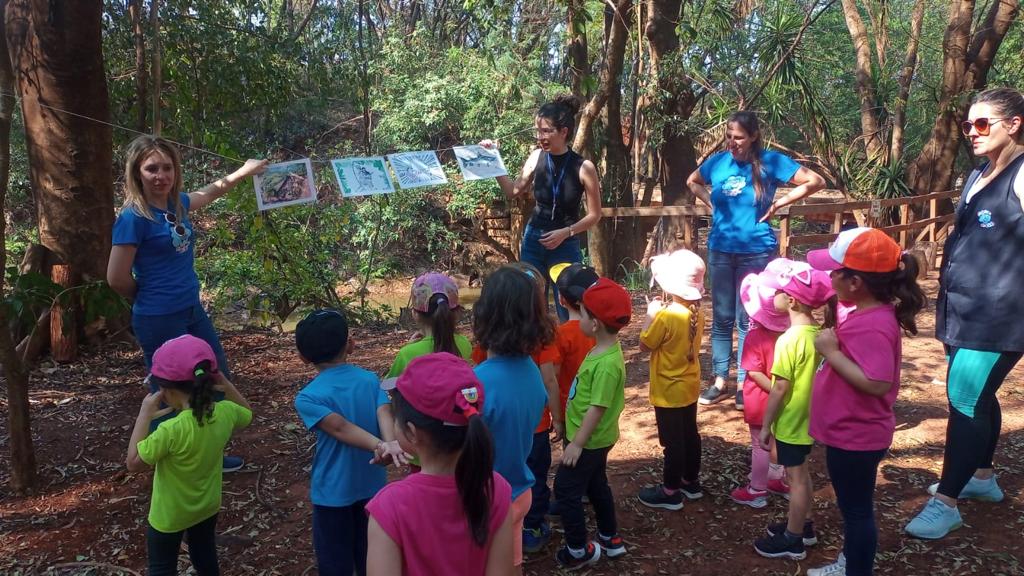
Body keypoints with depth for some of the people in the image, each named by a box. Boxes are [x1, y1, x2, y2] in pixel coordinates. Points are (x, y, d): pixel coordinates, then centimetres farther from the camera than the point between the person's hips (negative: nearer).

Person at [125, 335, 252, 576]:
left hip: (170, 515, -5)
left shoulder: (172, 430, -37)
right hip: (208, 505, 5)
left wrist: (145, 414, -24)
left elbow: (134, 463, -24)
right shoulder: (225, 412, -19)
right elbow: (247, 414, 5)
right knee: (204, 555, 29)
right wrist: (226, 385, -6)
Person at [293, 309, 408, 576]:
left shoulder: (307, 397, -14)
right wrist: (391, 444, -37)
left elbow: (341, 428, -27)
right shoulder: (370, 379, -4)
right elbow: (385, 414, -22)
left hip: (333, 492, -3)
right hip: (373, 486, 4)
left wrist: (378, 446, -37)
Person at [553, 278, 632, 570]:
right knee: (596, 486, 23)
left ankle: (579, 550, 16)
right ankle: (610, 539, 38)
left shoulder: (607, 363, -29)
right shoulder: (602, 350, 1)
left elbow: (597, 408, -27)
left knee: (566, 489, 3)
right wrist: (577, 438, 19)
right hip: (594, 438, 9)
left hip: (590, 440, -9)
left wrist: (577, 443, -21)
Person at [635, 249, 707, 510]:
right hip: (689, 387, 8)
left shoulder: (666, 316, -27)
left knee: (672, 441, 4)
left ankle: (670, 491, 17)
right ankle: (690, 481, 35)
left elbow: (645, 345, -14)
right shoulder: (697, 313, -3)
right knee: (689, 434, 20)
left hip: (669, 391, -8)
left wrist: (651, 313, -7)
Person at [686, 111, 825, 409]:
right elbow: (692, 182, 23)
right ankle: (720, 380, 18)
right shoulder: (718, 161, 2)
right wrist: (712, 203, 6)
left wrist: (777, 204, -9)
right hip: (720, 250, 3)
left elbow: (816, 181, -7)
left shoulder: (770, 161, -8)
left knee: (748, 319, 3)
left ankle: (744, 383, 14)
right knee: (721, 318, 8)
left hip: (756, 252, -3)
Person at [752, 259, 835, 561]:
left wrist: (766, 426, -13)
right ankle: (802, 525, 36)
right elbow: (810, 376, 8)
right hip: (807, 418, 8)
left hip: (789, 422, -8)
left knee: (795, 477, 4)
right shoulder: (818, 332, -1)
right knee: (801, 473, 21)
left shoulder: (789, 340, -26)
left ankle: (792, 540, 18)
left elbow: (779, 389, -23)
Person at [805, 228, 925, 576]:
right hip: (850, 432, 10)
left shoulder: (874, 327, -28)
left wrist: (830, 352, -30)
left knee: (857, 509, 8)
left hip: (855, 437, -10)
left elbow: (876, 383, -35)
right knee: (851, 505, 25)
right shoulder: (864, 310, 1)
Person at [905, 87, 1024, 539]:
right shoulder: (978, 176, 16)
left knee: (966, 401, -8)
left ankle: (946, 503, -2)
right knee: (978, 398, 18)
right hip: (965, 312, 9)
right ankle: (983, 477, 34)